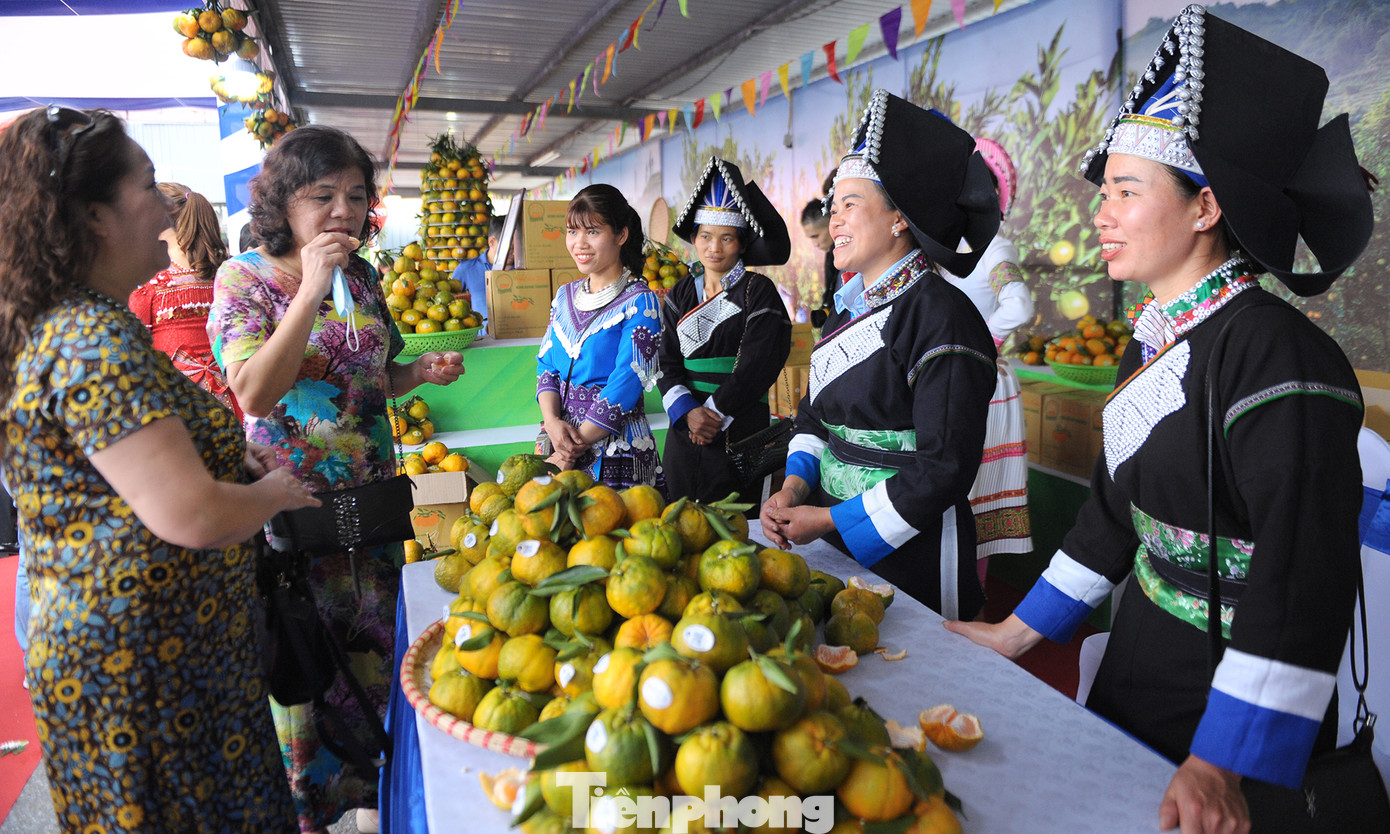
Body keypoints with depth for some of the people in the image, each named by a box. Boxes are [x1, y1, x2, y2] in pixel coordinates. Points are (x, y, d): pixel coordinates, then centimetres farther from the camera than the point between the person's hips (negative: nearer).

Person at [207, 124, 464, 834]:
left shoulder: (363, 277, 6)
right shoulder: (245, 277, -9)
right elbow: (257, 394, -22)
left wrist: (422, 371, -4)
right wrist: (312, 289, -26)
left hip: (372, 490, 5)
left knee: (376, 640, 15)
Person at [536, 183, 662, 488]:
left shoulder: (640, 302, -10)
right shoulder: (565, 296, 10)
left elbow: (626, 383, -16)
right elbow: (546, 365, 9)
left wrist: (573, 448, -16)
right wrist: (552, 421, -11)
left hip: (615, 450, -6)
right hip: (559, 439, 6)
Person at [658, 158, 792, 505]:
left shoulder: (758, 291, -2)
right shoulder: (680, 295, 11)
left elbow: (755, 368, -11)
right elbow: (667, 363, 3)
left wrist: (714, 412, -14)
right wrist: (688, 412, -13)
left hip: (740, 432, -4)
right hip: (685, 431, 4)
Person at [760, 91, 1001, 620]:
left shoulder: (939, 314, -17)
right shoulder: (850, 309, 9)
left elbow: (943, 469, -20)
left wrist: (831, 520, -17)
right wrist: (794, 488, -3)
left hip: (910, 558, -7)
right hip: (833, 547, 8)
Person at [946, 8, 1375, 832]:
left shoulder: (1279, 353, -22)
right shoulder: (1156, 341, 4)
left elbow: (1303, 577, -25)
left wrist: (1224, 765, -26)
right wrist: (1021, 631, 12)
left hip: (1227, 703, -8)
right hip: (1138, 660, 8)